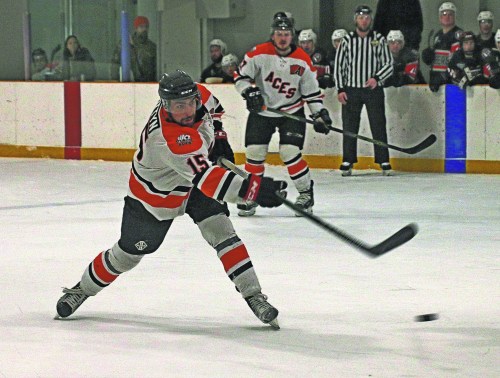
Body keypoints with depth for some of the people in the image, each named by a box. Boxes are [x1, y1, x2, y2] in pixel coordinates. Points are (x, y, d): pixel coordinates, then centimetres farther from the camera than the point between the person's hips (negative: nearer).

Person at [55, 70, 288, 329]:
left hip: (195, 182, 6)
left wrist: (218, 137, 6)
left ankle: (253, 295, -9)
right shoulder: (168, 139, -45)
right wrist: (252, 188, -62)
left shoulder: (199, 96, -22)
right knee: (128, 254, 9)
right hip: (156, 195, -5)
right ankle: (82, 289, 33)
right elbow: (205, 179, -54)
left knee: (221, 231, -13)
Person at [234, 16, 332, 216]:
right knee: (254, 152, -4)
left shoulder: (302, 60, -7)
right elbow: (240, 75, -3)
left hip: (291, 113, -1)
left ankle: (306, 192, 1)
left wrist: (320, 114, -7)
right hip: (261, 111, 1)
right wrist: (249, 92, -19)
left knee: (290, 152, -14)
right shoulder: (259, 53, -10)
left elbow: (312, 91, 0)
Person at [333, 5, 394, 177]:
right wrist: (340, 89, -2)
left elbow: (389, 64, 1)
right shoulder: (347, 40, 4)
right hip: (351, 90, 1)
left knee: (379, 126, -3)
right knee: (349, 127, 1)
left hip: (374, 90, 0)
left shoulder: (379, 39, 3)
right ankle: (347, 162, 8)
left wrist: (377, 78, -16)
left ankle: (384, 162, 1)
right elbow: (339, 66, 6)